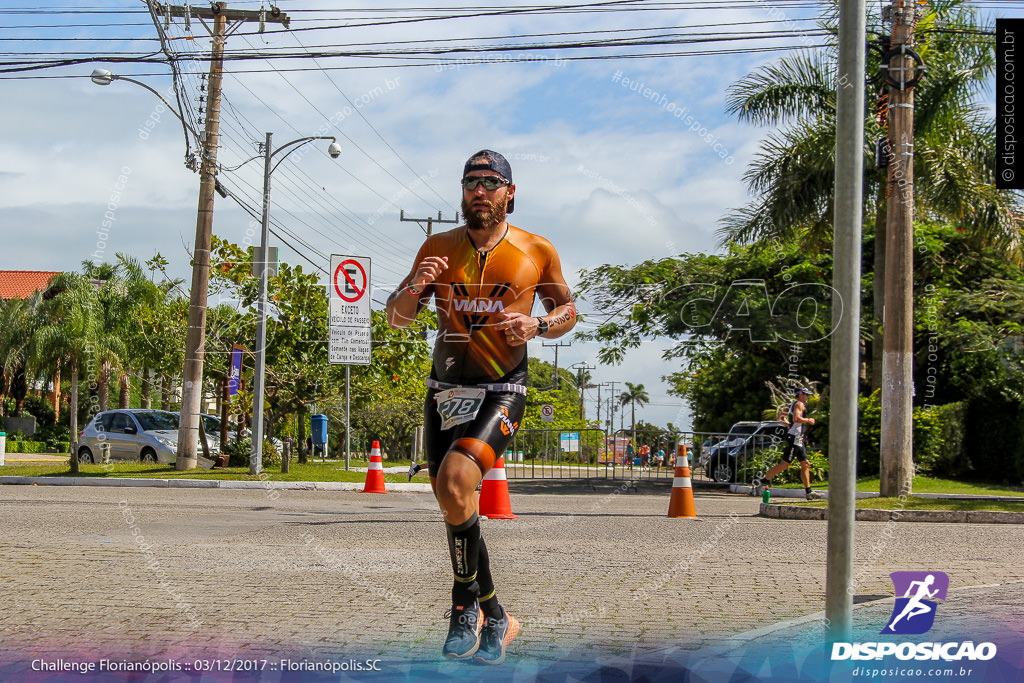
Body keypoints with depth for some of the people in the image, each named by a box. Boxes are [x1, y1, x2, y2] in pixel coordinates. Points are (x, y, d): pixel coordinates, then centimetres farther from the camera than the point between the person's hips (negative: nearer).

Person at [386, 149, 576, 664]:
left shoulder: (538, 251, 1)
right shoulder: (438, 248, 6)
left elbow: (567, 309, 14)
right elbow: (395, 317, 8)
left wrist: (538, 325, -8)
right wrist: (414, 287, -14)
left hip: (500, 393, -4)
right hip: (444, 390, 4)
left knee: (453, 482, -27)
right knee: (454, 507, 9)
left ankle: (467, 603, -6)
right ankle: (494, 618, 27)